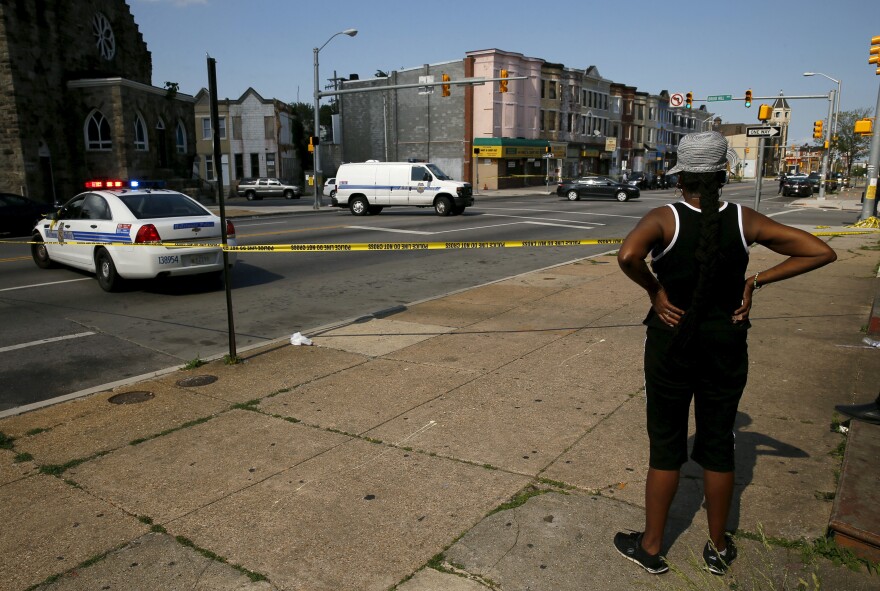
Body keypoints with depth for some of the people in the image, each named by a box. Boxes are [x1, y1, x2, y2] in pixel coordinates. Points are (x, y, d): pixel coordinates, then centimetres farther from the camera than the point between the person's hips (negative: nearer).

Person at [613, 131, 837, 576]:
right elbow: (821, 252, -5)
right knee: (718, 444, 17)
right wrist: (757, 281, -2)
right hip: (727, 344, 3)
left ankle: (651, 547, 24)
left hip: (672, 343, -3)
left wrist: (654, 290, -17)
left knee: (666, 446, 10)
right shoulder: (745, 220, -5)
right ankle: (718, 548, 34)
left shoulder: (664, 218, -14)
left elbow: (627, 256, -35)